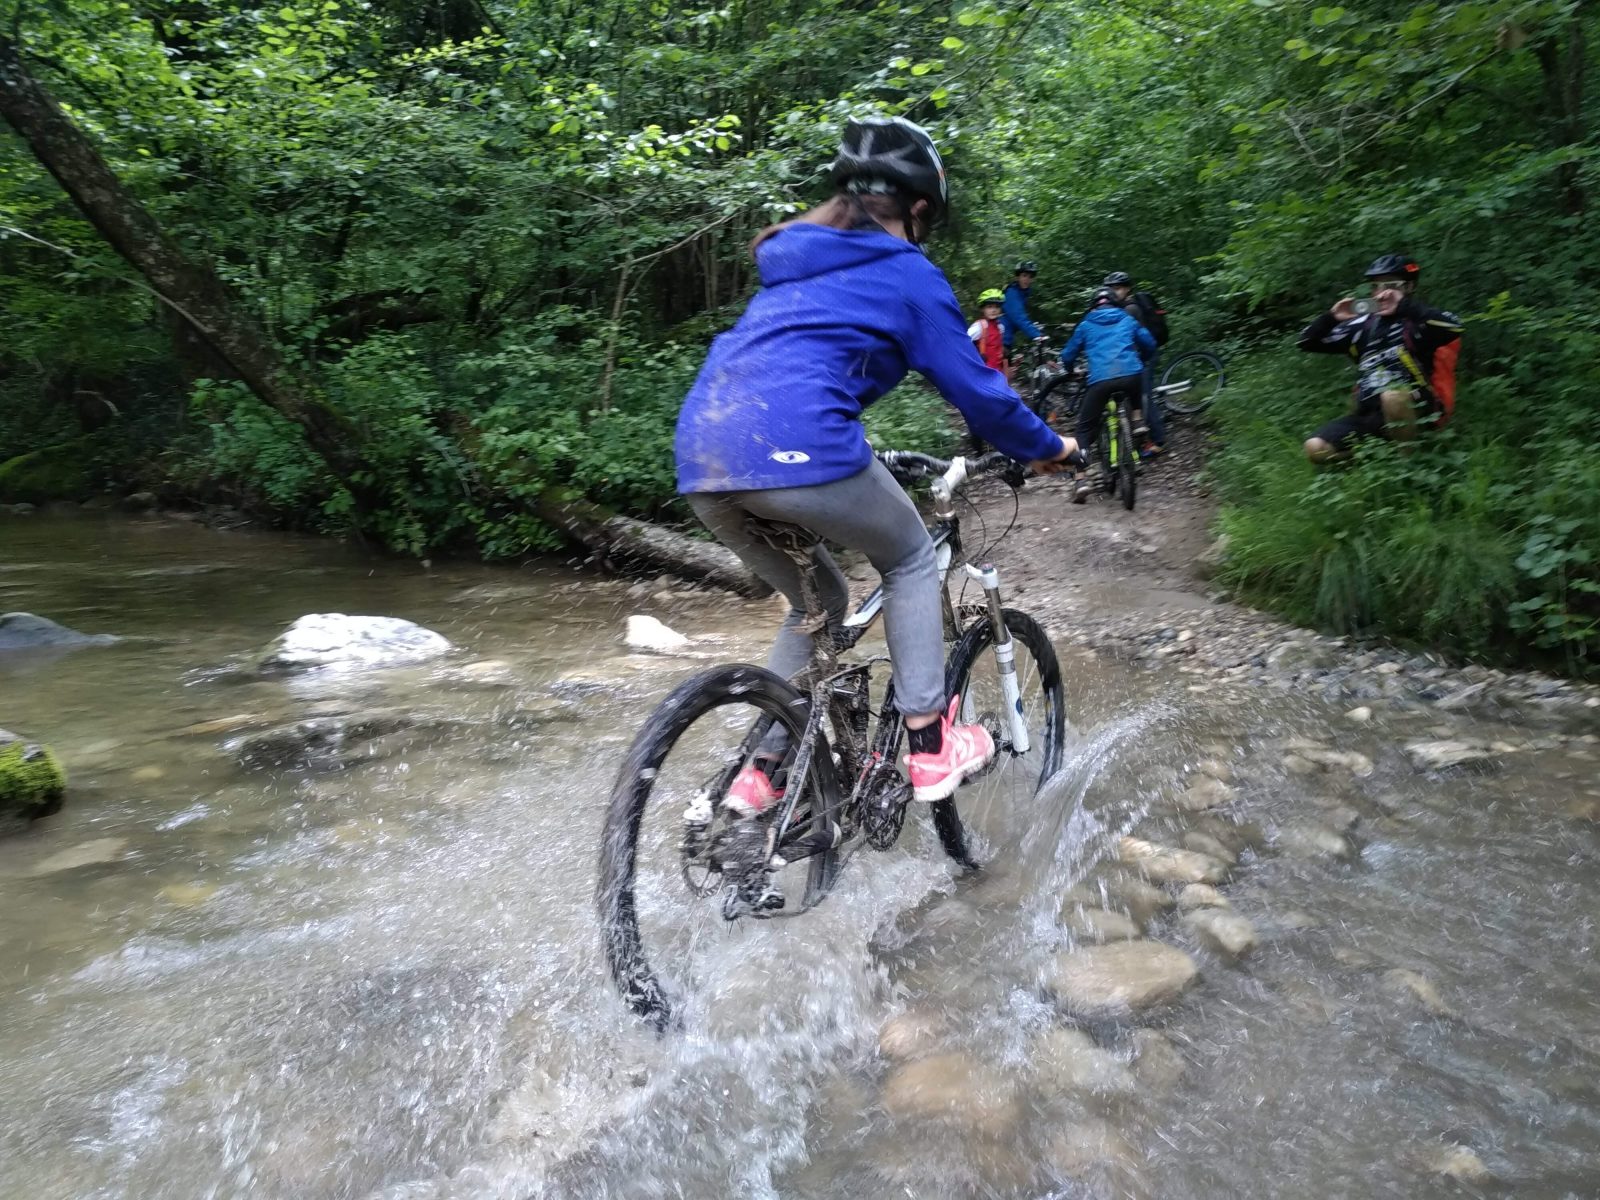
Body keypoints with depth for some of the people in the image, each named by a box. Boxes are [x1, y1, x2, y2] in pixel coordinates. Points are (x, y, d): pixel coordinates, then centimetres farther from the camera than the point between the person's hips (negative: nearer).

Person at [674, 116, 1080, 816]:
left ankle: (760, 773, 22)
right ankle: (929, 748, 15)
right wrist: (1046, 447, 27)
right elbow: (974, 387, 10)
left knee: (819, 604, 26)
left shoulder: (792, 264, 31)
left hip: (701, 462, 7)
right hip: (796, 449, -7)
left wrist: (863, 465, 50)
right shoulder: (908, 273, 10)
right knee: (911, 561, 19)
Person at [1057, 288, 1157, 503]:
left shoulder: (1086, 325, 22)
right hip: (1131, 375, 1)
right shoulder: (1127, 320, 24)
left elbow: (1067, 355, 23)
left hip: (1100, 380, -1)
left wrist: (1071, 371, 44)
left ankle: (1080, 479, -9)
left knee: (1085, 428, 5)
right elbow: (1149, 344, 26)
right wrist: (1140, 362, 46)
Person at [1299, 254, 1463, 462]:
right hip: (1369, 414, 4)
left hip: (1415, 410, -4)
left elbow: (1453, 326, -27)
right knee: (1316, 448, -18)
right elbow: (1307, 342, 12)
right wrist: (1331, 318, -5)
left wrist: (1404, 306, -23)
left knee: (1392, 397, -39)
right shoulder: (1365, 324, 12)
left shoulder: (1418, 322, -3)